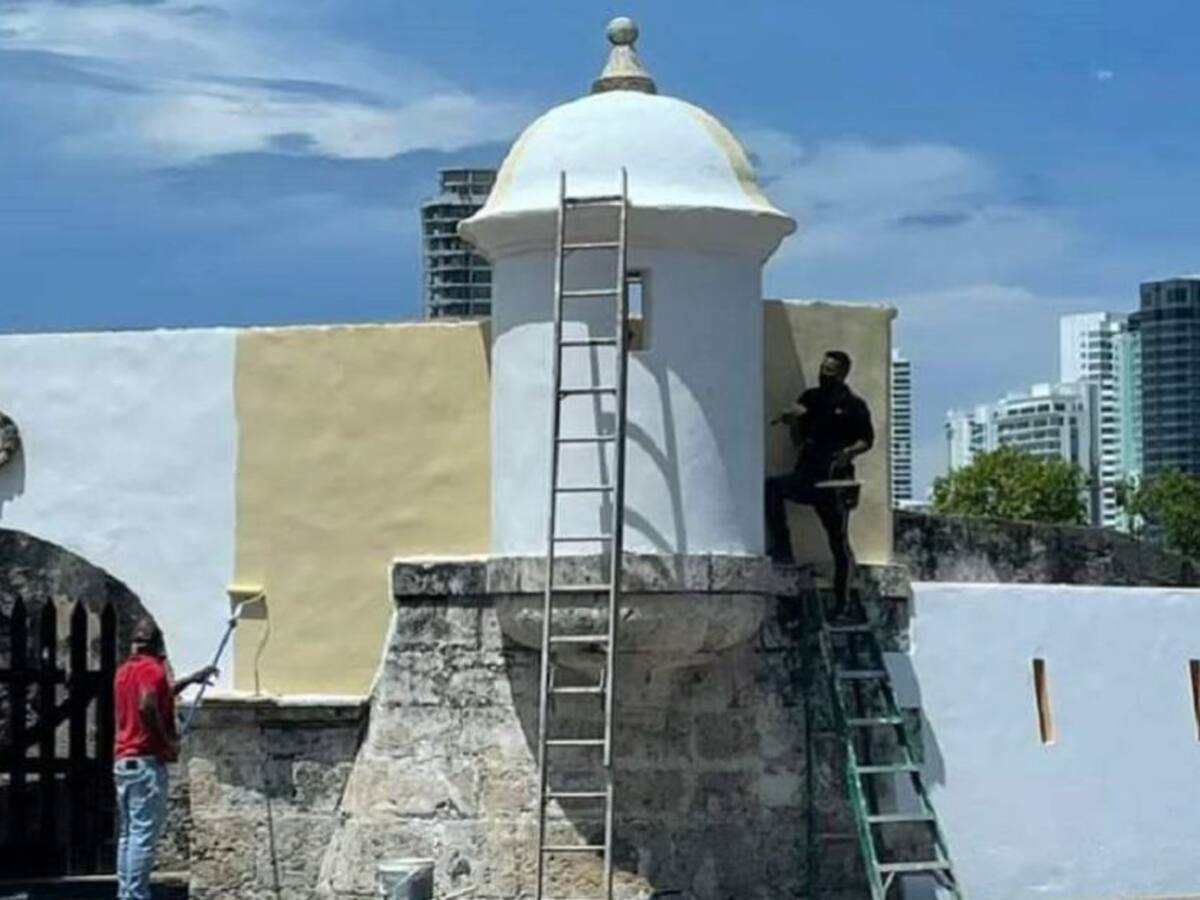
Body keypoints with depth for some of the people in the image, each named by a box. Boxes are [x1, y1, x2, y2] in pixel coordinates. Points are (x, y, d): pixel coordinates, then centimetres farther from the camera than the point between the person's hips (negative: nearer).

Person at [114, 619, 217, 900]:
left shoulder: (125, 670, 17)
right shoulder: (152, 668, -11)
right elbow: (147, 706, -29)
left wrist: (191, 679, 38)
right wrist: (168, 740, -17)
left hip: (123, 761, 9)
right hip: (147, 761, -9)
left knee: (128, 832, 12)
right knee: (144, 834, -8)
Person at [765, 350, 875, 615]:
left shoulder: (854, 405, 1)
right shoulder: (810, 398, 11)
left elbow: (868, 439, 5)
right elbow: (798, 441, 14)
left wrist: (851, 451, -15)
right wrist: (792, 421, -6)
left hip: (835, 480, -3)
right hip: (807, 476, 3)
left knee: (839, 543, 0)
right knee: (772, 487, -25)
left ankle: (842, 601, 9)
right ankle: (781, 550, -21)